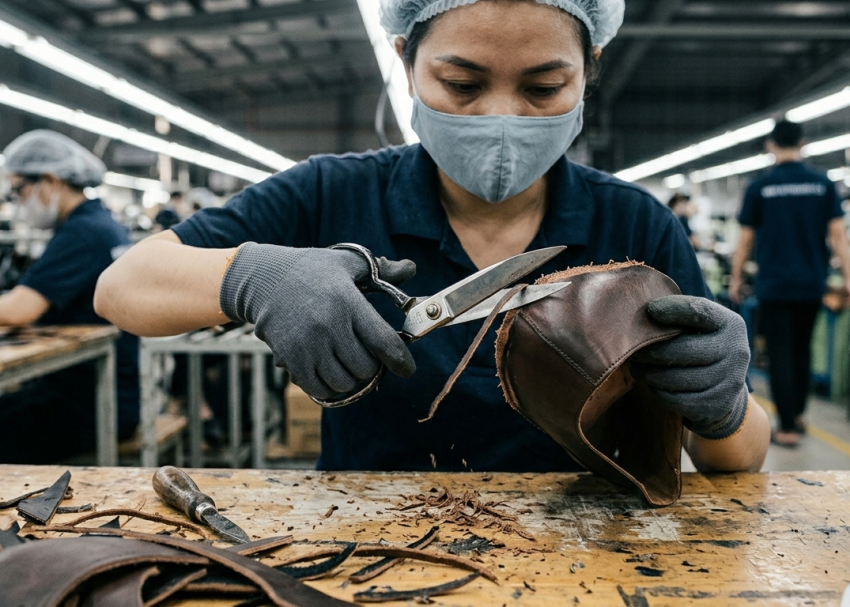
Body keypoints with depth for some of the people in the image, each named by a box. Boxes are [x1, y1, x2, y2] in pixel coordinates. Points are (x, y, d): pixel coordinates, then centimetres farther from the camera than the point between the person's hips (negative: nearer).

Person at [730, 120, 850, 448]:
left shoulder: (760, 187, -4)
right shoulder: (823, 184, 1)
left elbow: (746, 239, 0)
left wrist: (736, 279, 10)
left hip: (775, 285, -3)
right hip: (812, 285, 3)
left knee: (781, 355, 1)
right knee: (802, 350, 20)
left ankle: (788, 428, 2)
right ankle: (797, 414, 29)